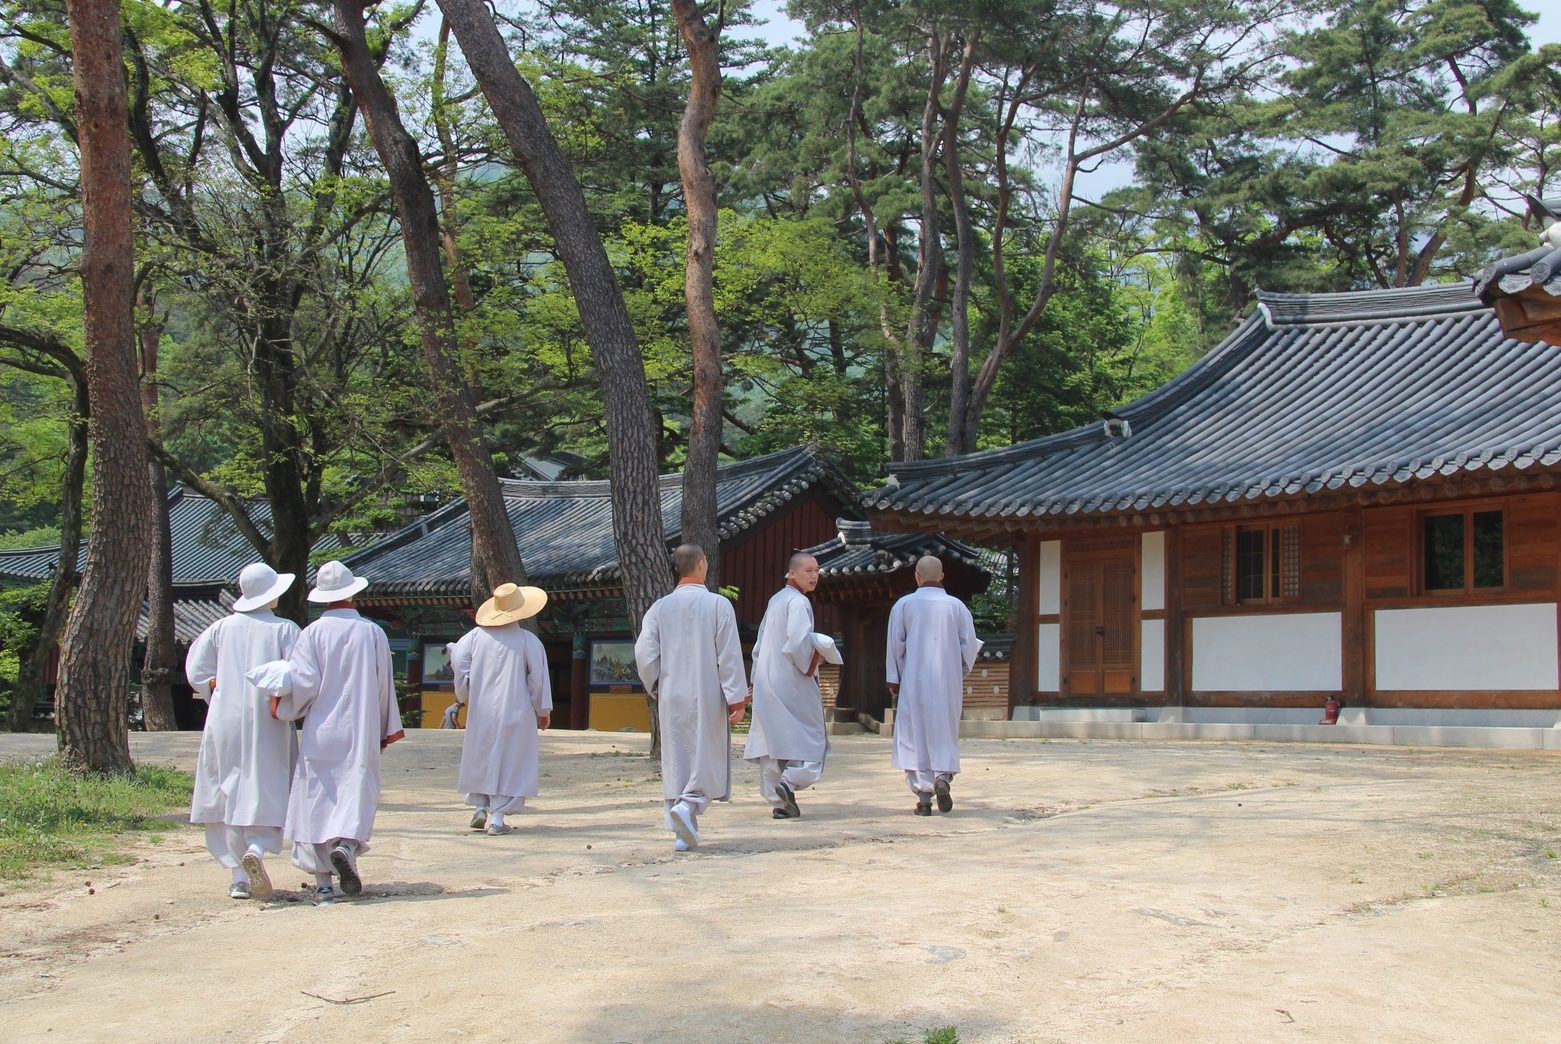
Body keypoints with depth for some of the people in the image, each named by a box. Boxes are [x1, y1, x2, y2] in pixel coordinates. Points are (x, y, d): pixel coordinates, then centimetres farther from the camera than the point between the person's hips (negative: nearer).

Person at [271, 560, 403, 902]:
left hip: (320, 733, 0)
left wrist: (282, 710, 8)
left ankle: (323, 882, 3)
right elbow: (384, 685, 6)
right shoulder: (373, 633, 2)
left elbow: (303, 681, -10)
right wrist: (387, 729, 15)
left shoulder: (313, 633, -3)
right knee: (358, 796, 5)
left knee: (317, 801, 5)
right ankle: (346, 846, -24)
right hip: (361, 734, 0)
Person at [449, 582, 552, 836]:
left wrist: (465, 696, 6)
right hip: (516, 712, -3)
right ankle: (497, 817, -1)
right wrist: (543, 710, 4)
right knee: (509, 762, 2)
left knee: (481, 758, 19)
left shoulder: (477, 635, 1)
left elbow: (458, 658, -6)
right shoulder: (528, 640, -5)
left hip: (481, 710, 3)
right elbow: (538, 677, -6)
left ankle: (479, 807, 16)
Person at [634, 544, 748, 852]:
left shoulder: (660, 607, 2)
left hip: (671, 699, 3)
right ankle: (687, 805, -19)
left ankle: (684, 833, 9)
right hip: (707, 699, -3)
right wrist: (737, 699, -7)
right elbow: (729, 655, -9)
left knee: (676, 761, 9)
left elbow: (644, 653, -1)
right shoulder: (718, 605, -7)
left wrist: (656, 687, 16)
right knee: (708, 759, 5)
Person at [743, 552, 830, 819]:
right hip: (792, 682, -8)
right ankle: (790, 782, -19)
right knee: (809, 738, 1)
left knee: (773, 740, 6)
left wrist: (756, 681, 22)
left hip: (767, 682, 8)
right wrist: (815, 657, -7)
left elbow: (759, 645, 19)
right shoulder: (798, 602, -11)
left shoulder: (774, 601, 16)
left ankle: (779, 802, 6)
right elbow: (798, 642, -24)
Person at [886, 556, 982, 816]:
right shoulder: (957, 606, 3)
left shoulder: (904, 605, -1)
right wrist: (961, 671, 18)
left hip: (914, 681, -1)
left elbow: (895, 645, -1)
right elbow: (970, 644, 2)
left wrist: (894, 680, 6)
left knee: (915, 736, 3)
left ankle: (923, 796, -3)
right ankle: (942, 777, -13)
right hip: (948, 683, 1)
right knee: (944, 734, 12)